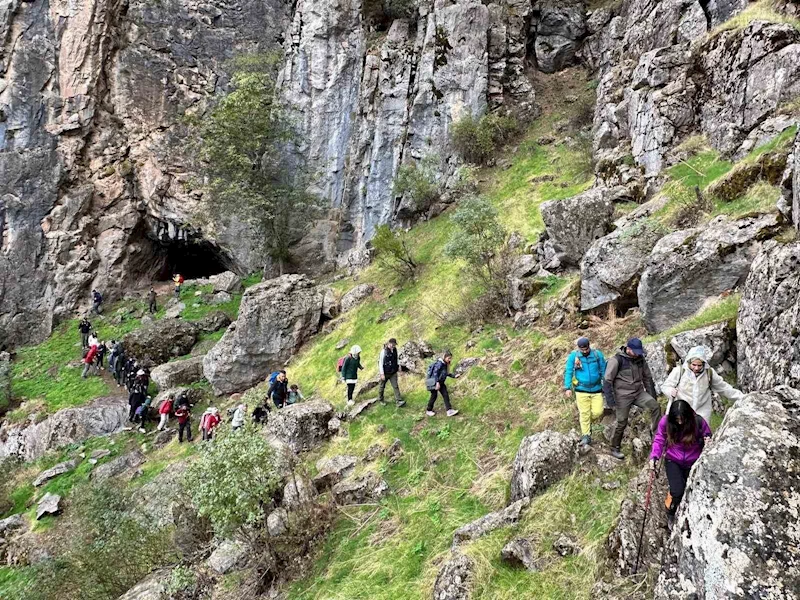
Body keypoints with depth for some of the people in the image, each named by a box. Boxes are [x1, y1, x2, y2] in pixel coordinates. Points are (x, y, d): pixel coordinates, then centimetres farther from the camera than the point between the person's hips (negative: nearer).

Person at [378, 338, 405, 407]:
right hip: (385, 373, -4)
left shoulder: (395, 350, -1)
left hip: (393, 372, 4)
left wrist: (398, 365, 4)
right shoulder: (384, 351, -18)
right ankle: (380, 400, 32)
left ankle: (399, 401, -8)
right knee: (382, 386, 13)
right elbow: (380, 363, -16)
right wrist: (382, 374, -18)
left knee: (395, 386, -4)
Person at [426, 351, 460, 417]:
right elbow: (435, 373, -25)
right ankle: (429, 411, 20)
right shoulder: (439, 363, -21)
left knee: (446, 394, -1)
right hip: (434, 382, -8)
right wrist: (437, 383, -30)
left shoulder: (445, 364, 6)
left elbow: (447, 373, 19)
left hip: (441, 382, 8)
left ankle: (449, 410, -5)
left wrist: (454, 376, 11)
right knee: (434, 396, 2)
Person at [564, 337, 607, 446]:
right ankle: (586, 436, 10)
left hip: (596, 389, 1)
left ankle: (587, 422, 28)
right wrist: (567, 387, -8)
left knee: (598, 412, -4)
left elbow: (604, 371, 5)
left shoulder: (598, 354, -1)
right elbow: (568, 372, -2)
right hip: (581, 390, -1)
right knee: (584, 413, -2)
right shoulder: (573, 356, -4)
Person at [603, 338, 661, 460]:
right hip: (623, 395, -5)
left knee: (655, 406, -16)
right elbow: (607, 380, -13)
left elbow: (647, 377, 16)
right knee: (622, 422, 1)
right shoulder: (617, 360, -14)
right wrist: (610, 398, -16)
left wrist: (652, 394, 16)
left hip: (639, 392, 5)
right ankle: (614, 449, 16)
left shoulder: (640, 359, 4)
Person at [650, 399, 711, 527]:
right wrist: (654, 456, -20)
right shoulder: (665, 421, -17)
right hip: (673, 461, -1)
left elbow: (708, 436, 0)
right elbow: (659, 440, -5)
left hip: (693, 462, 1)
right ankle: (670, 514, 14)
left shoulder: (698, 421, -18)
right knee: (677, 491, -17)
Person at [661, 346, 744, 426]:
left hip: (702, 414, 2)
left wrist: (741, 397, 9)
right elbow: (665, 386, -4)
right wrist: (671, 391, -26)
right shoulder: (679, 371, -9)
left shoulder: (709, 373, 0)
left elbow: (723, 388, 11)